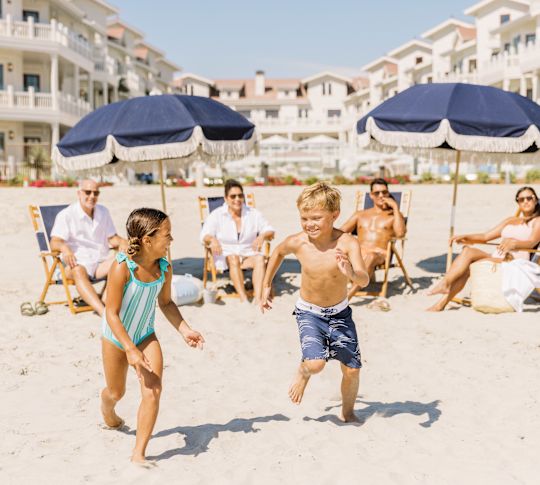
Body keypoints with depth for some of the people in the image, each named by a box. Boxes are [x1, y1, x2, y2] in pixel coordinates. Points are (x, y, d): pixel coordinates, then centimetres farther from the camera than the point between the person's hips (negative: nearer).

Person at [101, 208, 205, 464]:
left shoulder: (164, 269, -15)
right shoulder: (122, 267, -31)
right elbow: (111, 313, -27)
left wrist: (184, 329, -9)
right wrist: (130, 349, -31)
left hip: (146, 336, 3)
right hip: (116, 337, -3)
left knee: (153, 391, -14)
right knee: (116, 392, 17)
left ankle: (138, 453, -1)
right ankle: (107, 410, 57)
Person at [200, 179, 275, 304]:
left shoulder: (253, 214, 9)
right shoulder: (216, 215, 4)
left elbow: (270, 231, 6)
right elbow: (204, 235, -6)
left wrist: (263, 236, -20)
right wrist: (212, 239, -31)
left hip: (248, 254, 2)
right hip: (225, 256, -2)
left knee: (260, 258, -31)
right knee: (234, 258, -36)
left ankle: (257, 299, -42)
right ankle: (244, 300, -45)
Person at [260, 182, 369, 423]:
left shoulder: (347, 243, -25)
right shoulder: (297, 242, -17)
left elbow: (364, 281, -35)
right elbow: (278, 252, 6)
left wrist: (351, 273, -58)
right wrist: (266, 286, 13)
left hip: (340, 312, 0)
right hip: (309, 312, 0)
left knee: (352, 369, 2)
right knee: (316, 363, -20)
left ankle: (348, 412, 31)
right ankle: (303, 372, 17)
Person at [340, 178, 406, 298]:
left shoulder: (394, 215, 18)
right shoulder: (360, 214, 28)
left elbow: (400, 233, -5)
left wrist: (396, 207, -3)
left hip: (380, 255, -3)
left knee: (371, 257, -41)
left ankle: (348, 296, -53)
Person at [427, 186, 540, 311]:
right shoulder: (510, 221, 27)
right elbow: (485, 236, 19)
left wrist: (513, 243, -34)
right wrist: (465, 237, 1)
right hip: (494, 258, 6)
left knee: (467, 266, -26)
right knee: (467, 250, -25)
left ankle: (441, 304, -29)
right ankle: (445, 284, -35)